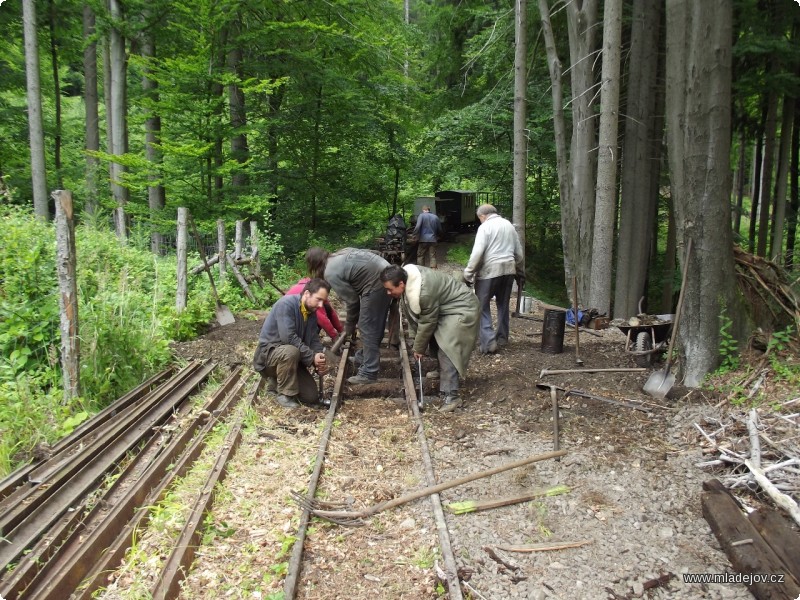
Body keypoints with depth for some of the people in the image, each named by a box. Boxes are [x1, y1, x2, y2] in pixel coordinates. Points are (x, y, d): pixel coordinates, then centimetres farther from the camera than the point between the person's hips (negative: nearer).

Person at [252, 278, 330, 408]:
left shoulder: (312, 313, 2)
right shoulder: (286, 304, -23)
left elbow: (314, 340, 1)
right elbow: (288, 337, -31)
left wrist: (320, 360, -19)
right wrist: (312, 357, -29)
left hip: (290, 356, 7)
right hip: (268, 353, -7)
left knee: (312, 398, -4)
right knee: (291, 351, -40)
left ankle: (278, 381, 18)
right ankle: (285, 394, -19)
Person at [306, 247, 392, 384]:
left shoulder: (331, 273, -9)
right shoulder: (340, 255, 17)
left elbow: (352, 300, -5)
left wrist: (349, 326, 11)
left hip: (376, 284, -9)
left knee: (368, 328, -1)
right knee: (375, 325, 22)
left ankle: (369, 373, 4)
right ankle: (363, 357, 37)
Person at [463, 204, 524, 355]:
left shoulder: (485, 226, -5)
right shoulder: (509, 225, 15)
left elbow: (477, 253, -15)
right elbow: (519, 252, 18)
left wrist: (468, 274, -10)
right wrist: (520, 271, 28)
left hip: (490, 270, -6)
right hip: (509, 269, 7)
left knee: (482, 306, 0)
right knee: (503, 305, 17)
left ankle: (488, 342, -8)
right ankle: (502, 338, 25)